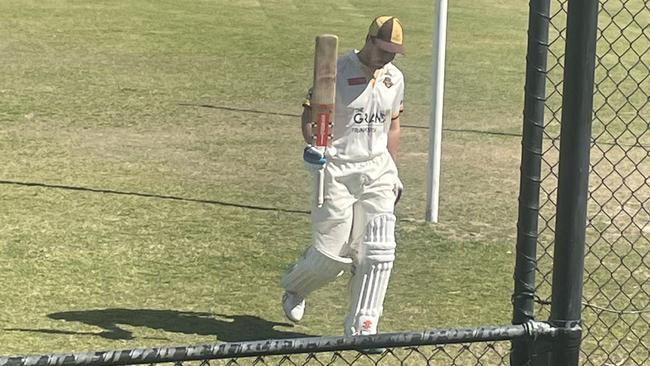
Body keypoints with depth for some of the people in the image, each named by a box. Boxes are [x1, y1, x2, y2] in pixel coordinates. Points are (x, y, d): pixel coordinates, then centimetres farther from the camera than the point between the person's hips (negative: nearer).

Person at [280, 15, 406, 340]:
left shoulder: (394, 78, 8)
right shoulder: (336, 72, -10)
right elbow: (309, 115, -9)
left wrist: (394, 173, 16)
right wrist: (312, 144, -28)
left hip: (378, 170, 5)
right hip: (337, 170, -5)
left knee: (378, 251, -5)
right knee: (331, 254, -3)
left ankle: (362, 328, 5)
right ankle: (294, 286, 31)